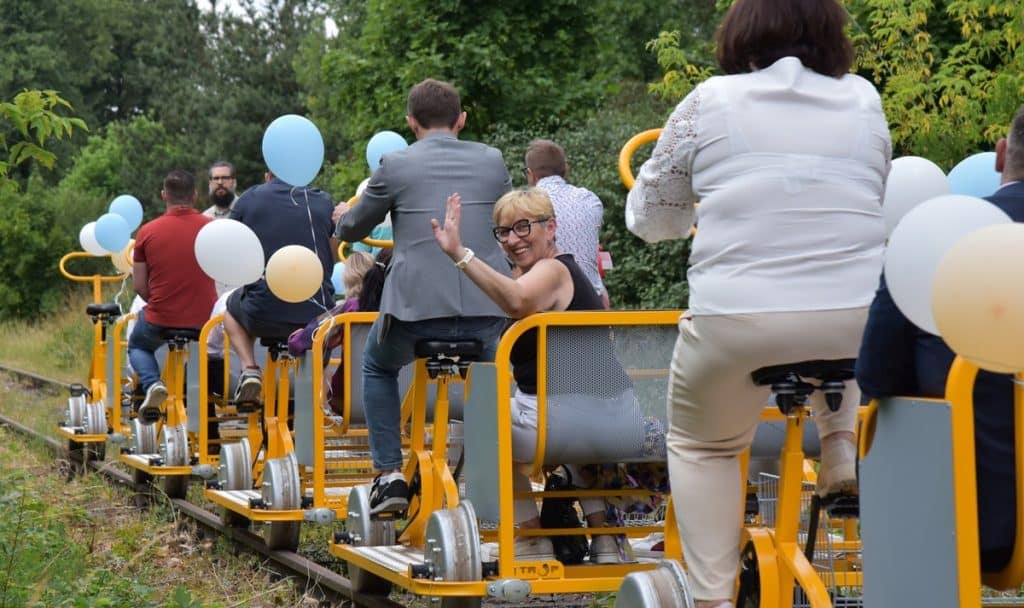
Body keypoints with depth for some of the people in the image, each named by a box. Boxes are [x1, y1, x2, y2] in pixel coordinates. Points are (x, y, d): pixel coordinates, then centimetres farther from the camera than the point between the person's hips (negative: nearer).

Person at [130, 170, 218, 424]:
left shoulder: (147, 232, -6)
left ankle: (152, 383, 0)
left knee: (137, 346, 33)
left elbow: (140, 287, 0)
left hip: (159, 322, 0)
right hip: (204, 321, 0)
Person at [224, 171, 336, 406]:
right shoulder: (323, 202, 6)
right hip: (315, 316, 0)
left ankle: (249, 369, 10)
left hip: (263, 317, 0)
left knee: (232, 304, 35)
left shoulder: (248, 199, 5)